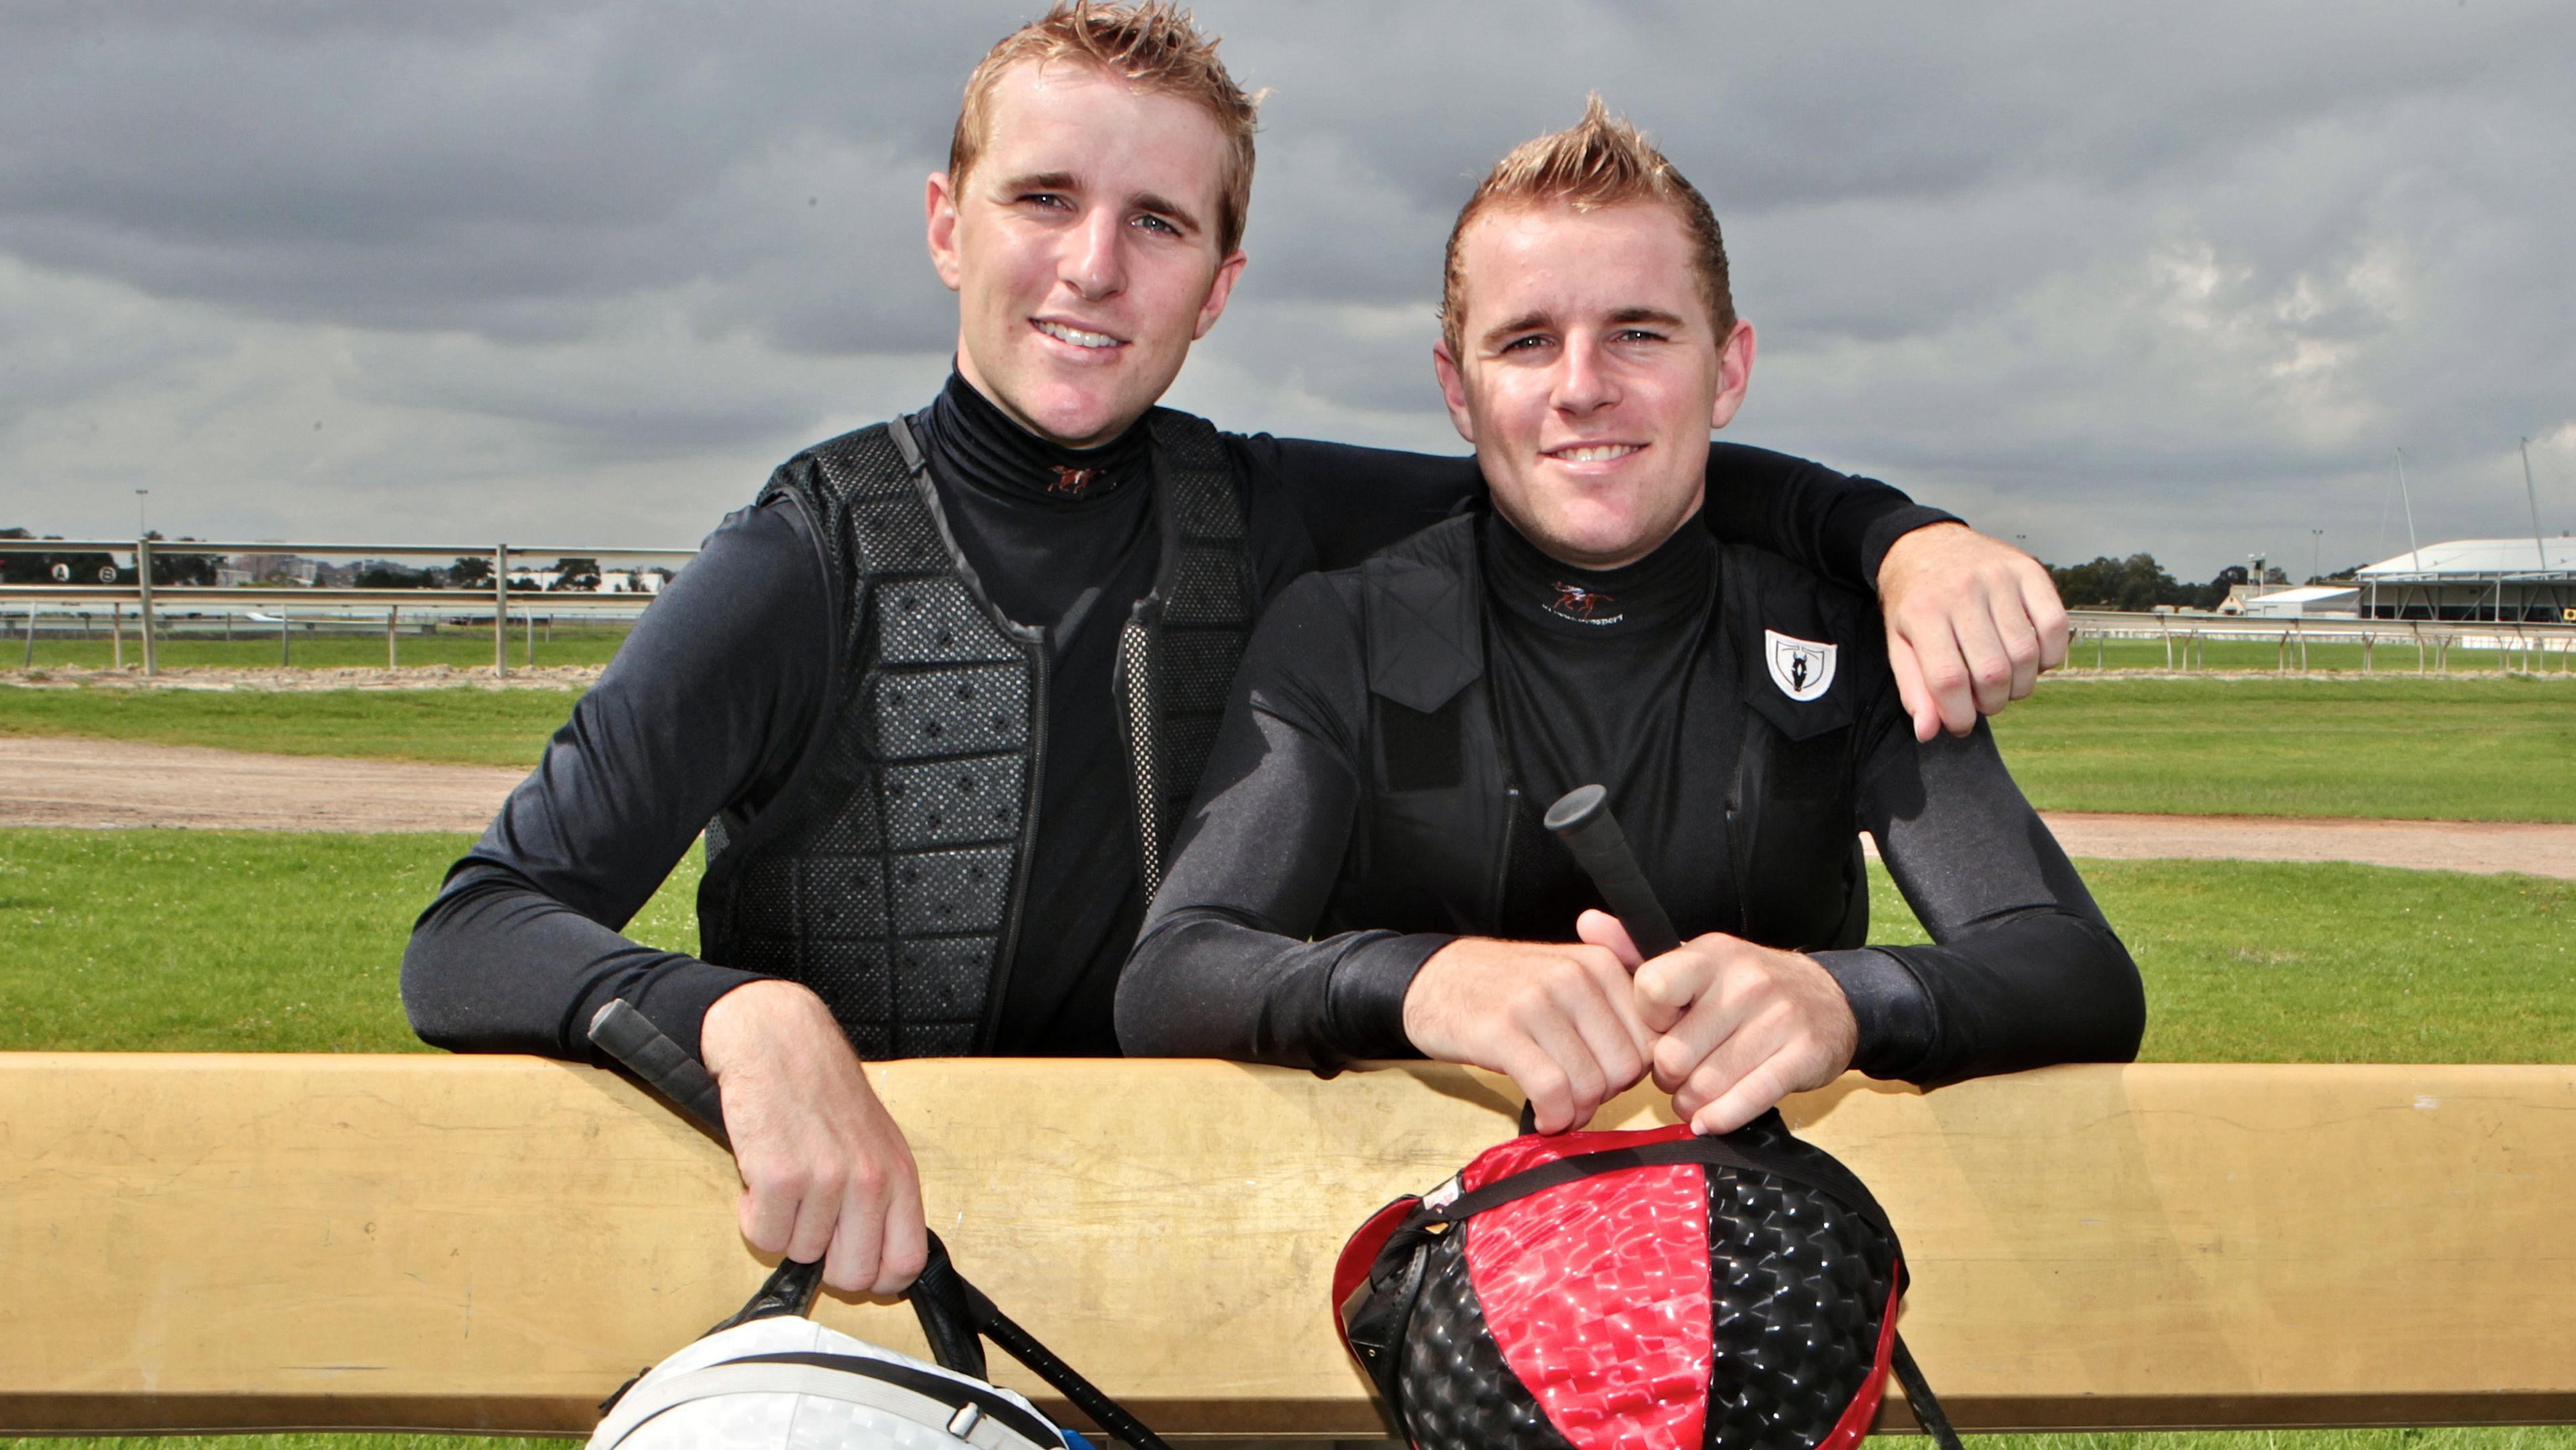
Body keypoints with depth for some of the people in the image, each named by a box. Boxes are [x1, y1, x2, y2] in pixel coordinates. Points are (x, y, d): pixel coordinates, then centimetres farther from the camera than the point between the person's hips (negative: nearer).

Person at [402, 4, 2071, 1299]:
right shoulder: (813, 563, -11)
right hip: (847, 1261, -2)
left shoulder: (1259, 521, 2)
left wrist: (1907, 535, -8)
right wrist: (744, 1018, -37)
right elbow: (474, 934, -17)